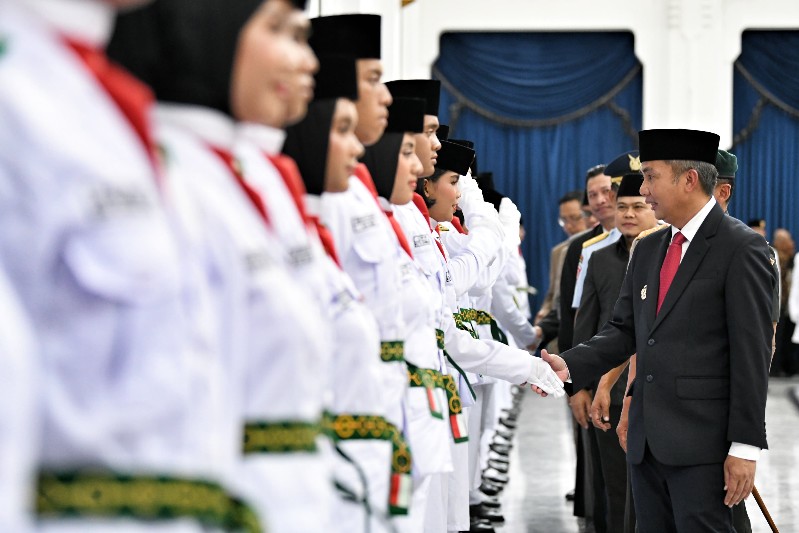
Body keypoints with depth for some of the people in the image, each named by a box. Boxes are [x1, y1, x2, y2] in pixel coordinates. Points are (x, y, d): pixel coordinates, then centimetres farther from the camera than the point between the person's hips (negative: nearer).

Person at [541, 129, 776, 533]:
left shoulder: (741, 248, -8)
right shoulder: (648, 250, 16)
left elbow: (752, 354, -11)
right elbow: (624, 330, 15)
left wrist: (744, 447, -15)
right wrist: (570, 366, -4)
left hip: (702, 443, -7)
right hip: (646, 439, 7)